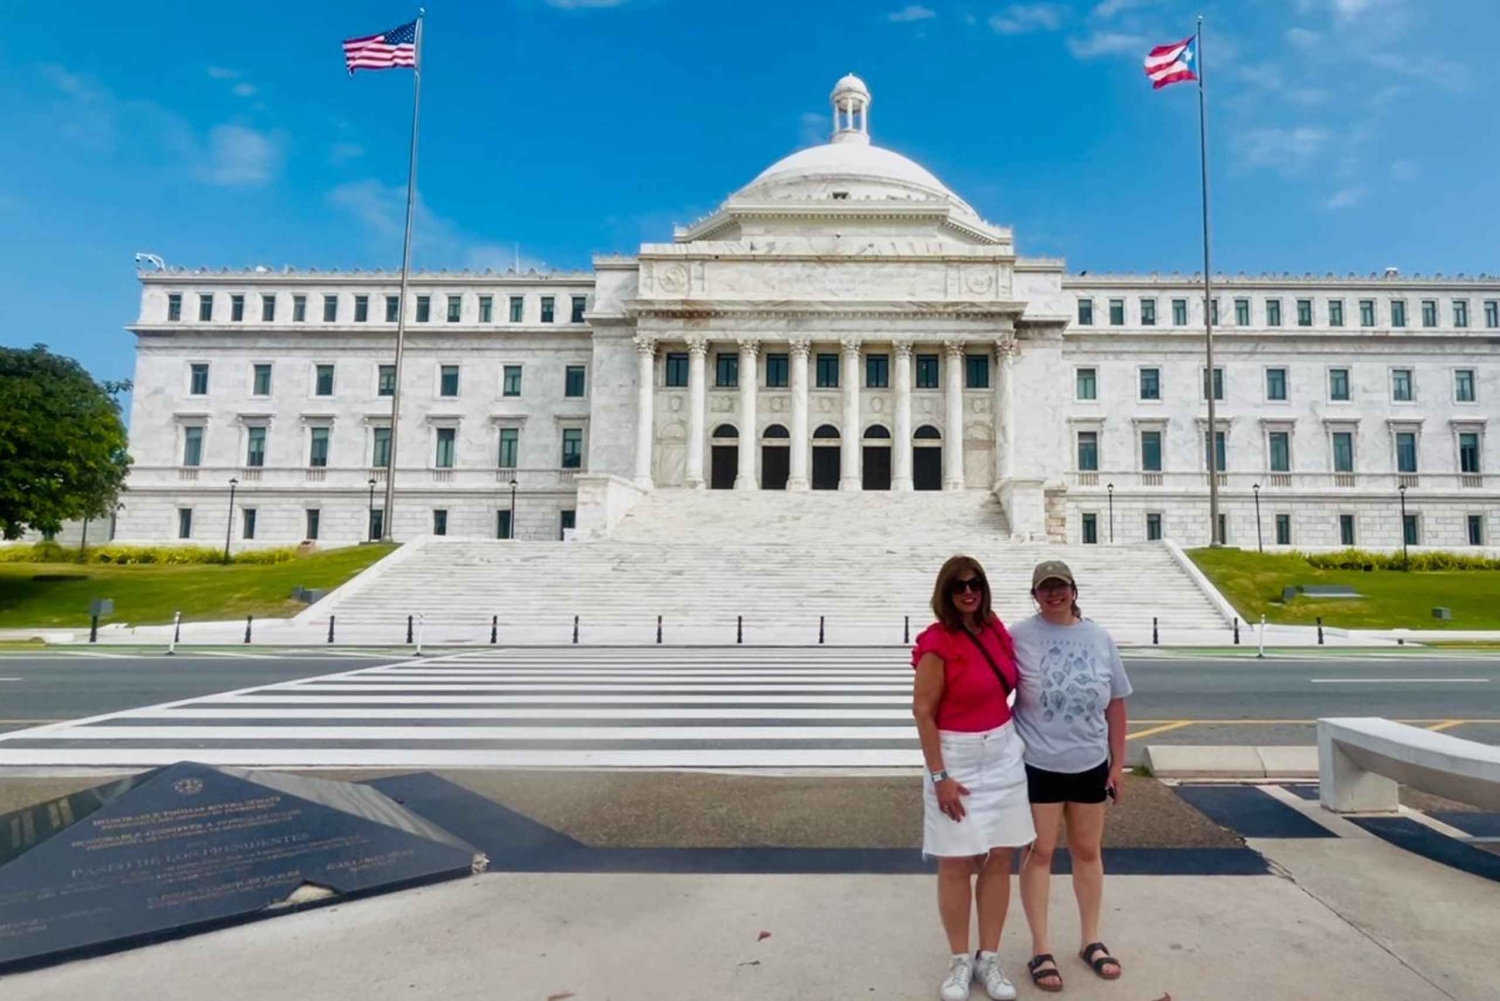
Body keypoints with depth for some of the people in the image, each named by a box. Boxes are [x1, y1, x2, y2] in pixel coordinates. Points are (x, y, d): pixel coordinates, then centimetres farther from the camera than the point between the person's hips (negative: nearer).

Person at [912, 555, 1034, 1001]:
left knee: (1000, 859, 10)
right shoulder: (937, 642, -17)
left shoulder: (995, 628, 2)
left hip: (1004, 755, 6)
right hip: (957, 759, -6)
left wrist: (1015, 735, 13)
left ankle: (989, 958, 25)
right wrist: (939, 776, -16)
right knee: (956, 863, 4)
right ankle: (960, 960, 22)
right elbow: (923, 712, -16)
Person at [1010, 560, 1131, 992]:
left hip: (1090, 764, 4)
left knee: (1088, 851, 17)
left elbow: (1116, 704, 7)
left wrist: (1118, 763, 7)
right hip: (1037, 764, -3)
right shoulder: (1019, 637, -10)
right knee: (1039, 852, 6)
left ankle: (1091, 940, 34)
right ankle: (1041, 949, 19)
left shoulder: (1100, 638, 1)